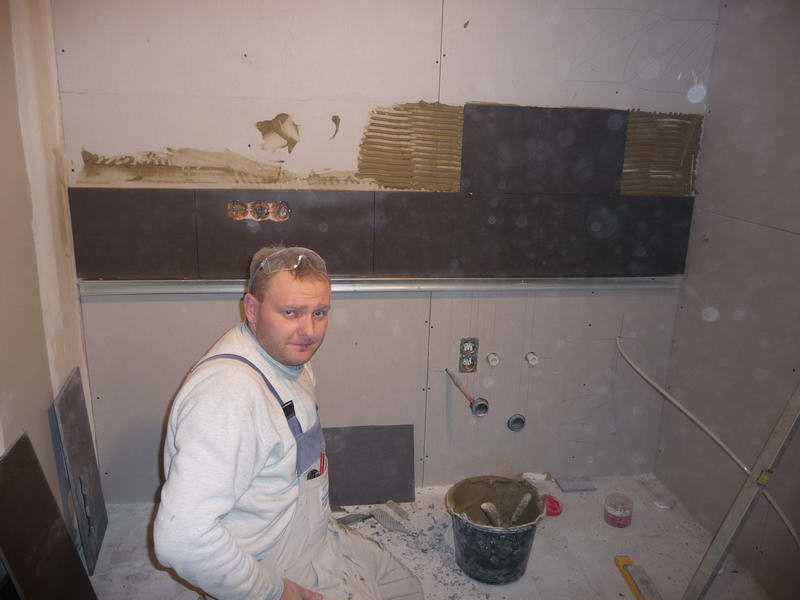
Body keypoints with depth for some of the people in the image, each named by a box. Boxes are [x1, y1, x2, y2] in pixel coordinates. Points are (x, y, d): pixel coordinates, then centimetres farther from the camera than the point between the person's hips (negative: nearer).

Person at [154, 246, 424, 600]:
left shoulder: (289, 357, 0)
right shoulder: (229, 390, -33)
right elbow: (181, 539, -37)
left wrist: (324, 521, 11)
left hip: (318, 536, 9)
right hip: (277, 568, -9)